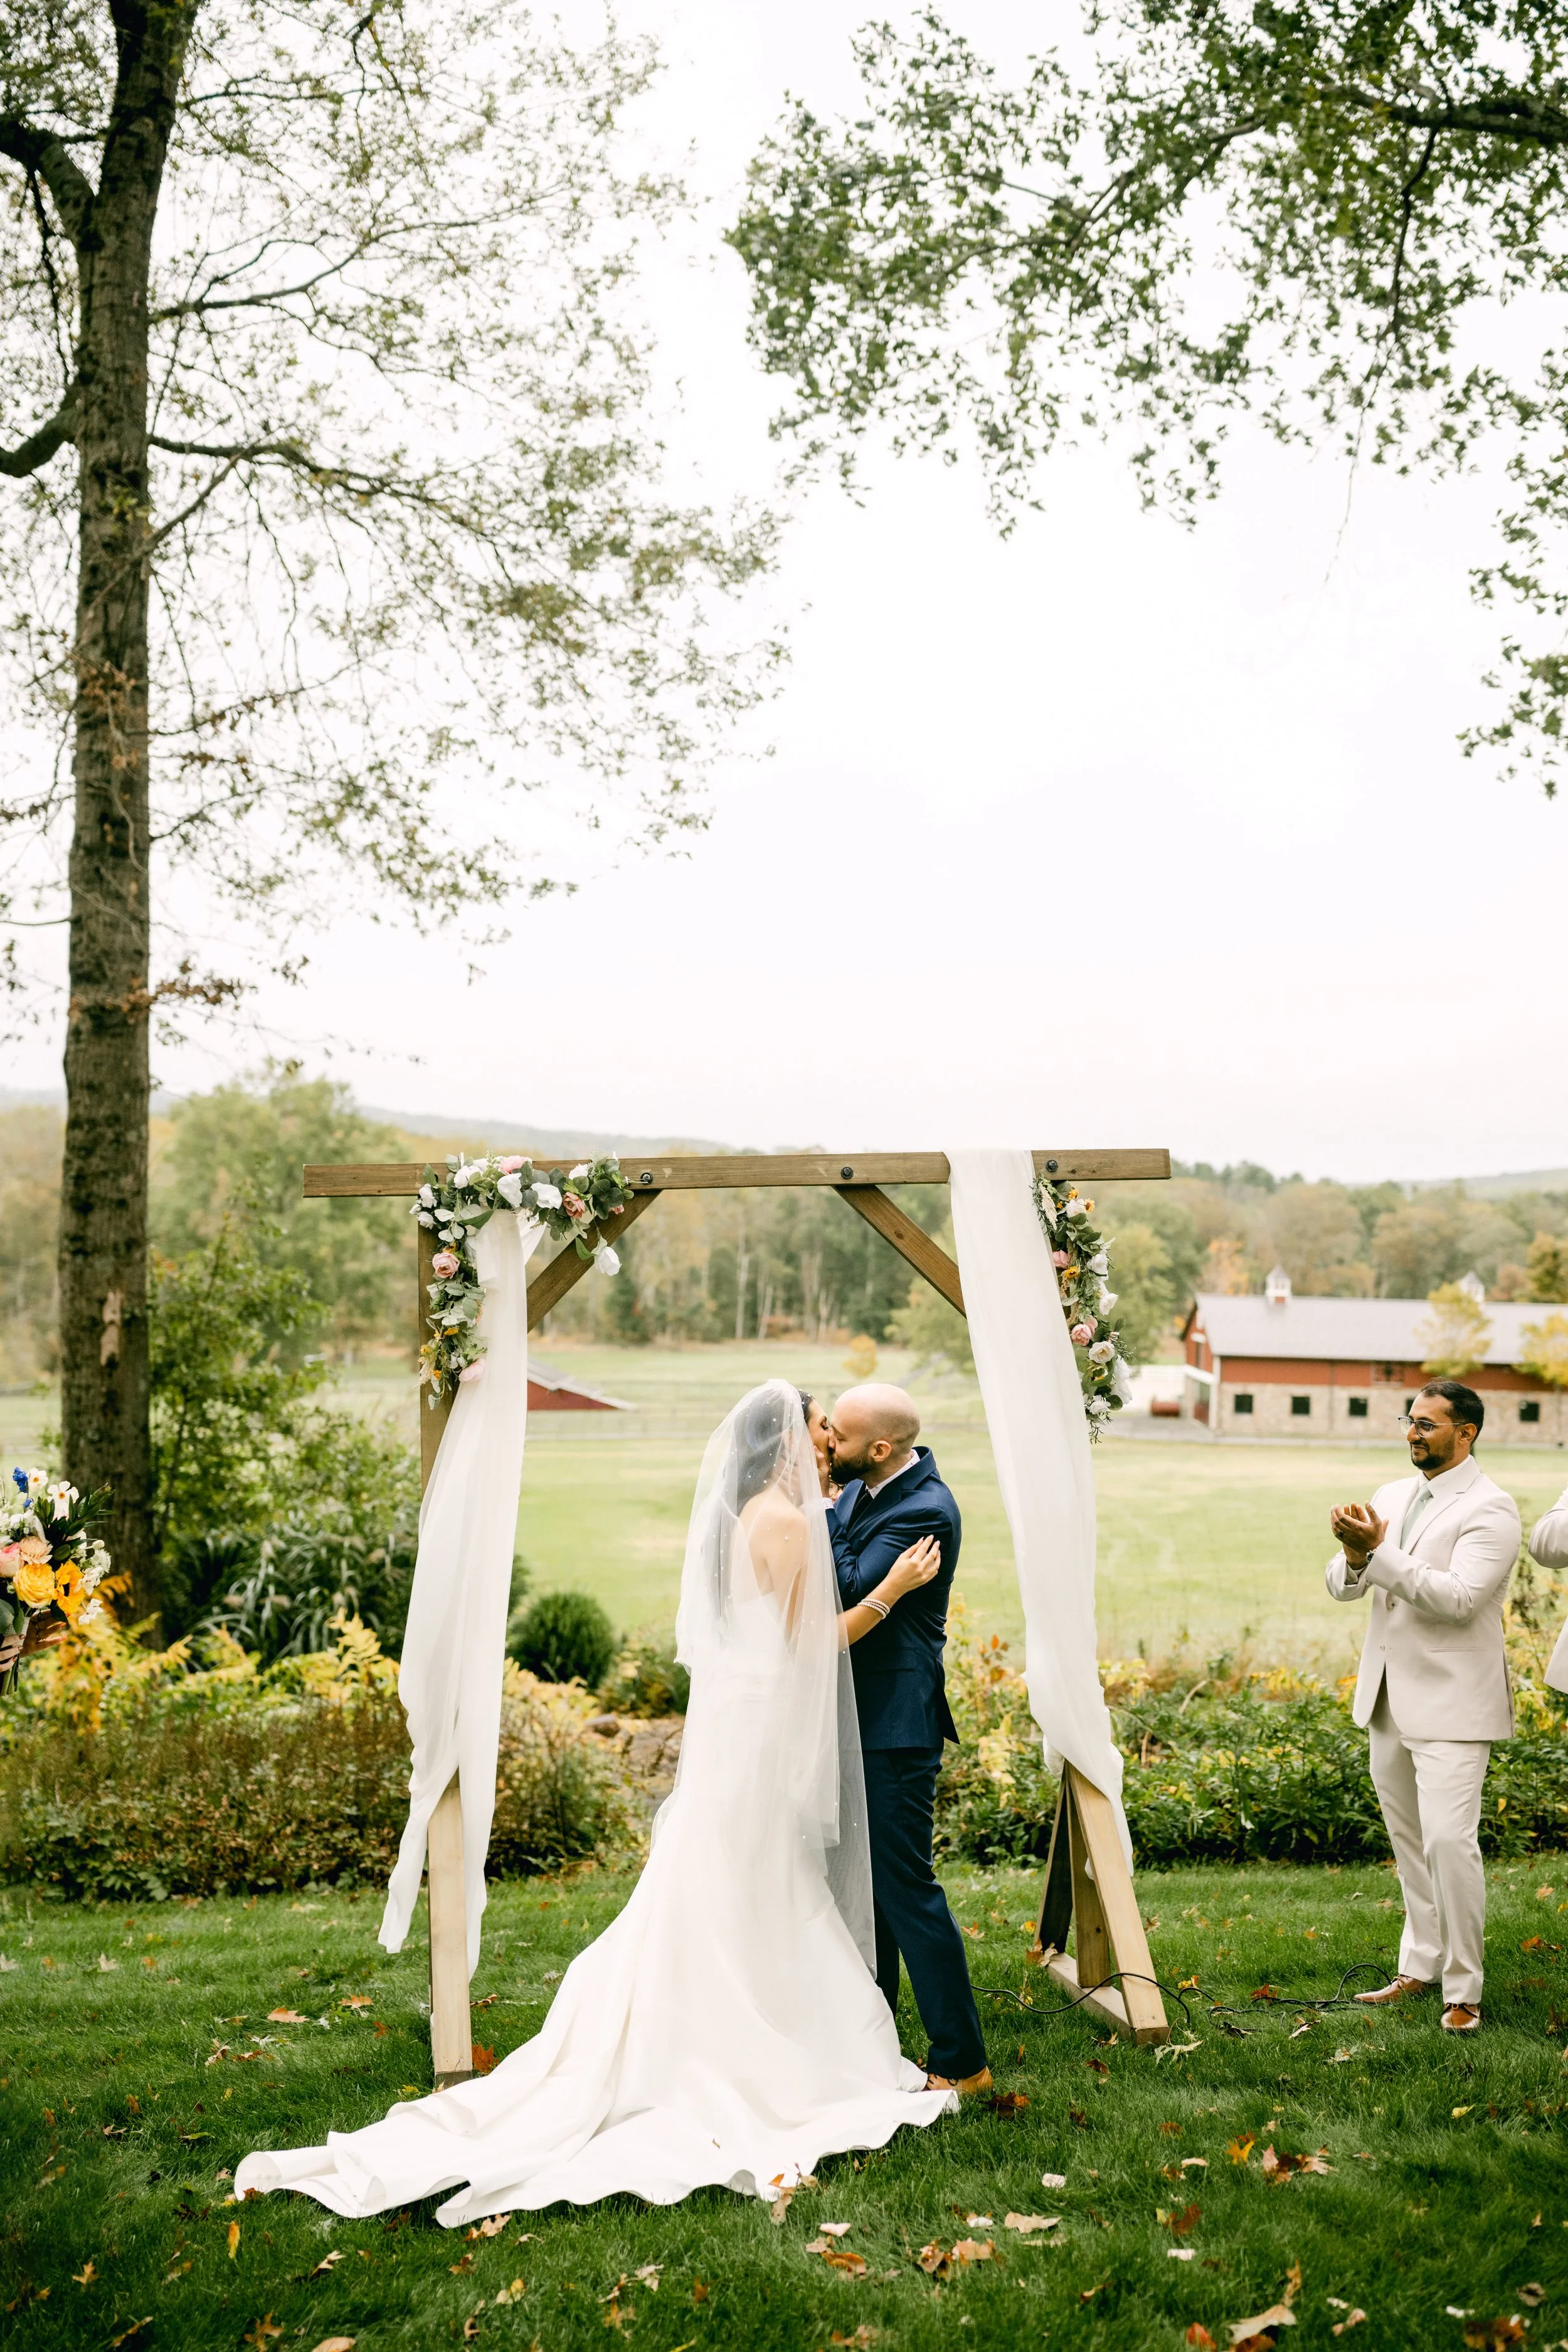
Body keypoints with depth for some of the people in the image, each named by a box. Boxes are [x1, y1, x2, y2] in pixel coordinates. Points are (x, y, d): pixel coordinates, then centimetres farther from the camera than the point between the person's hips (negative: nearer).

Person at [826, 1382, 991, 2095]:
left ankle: (961, 2060, 7)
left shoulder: (927, 1510, -22)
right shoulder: (864, 1485, 4)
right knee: (862, 1875, 19)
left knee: (904, 1884, -4)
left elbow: (847, 1592, -28)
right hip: (860, 1713, 10)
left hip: (896, 1721, -10)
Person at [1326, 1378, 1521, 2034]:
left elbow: (1458, 1598, -23)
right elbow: (1342, 1587, 7)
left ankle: (1463, 1991, 0)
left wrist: (1379, 1551, -26)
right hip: (1389, 1697, 7)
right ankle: (1419, 1966, 30)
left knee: (1449, 1839, -12)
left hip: (1451, 1702, -7)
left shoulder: (1490, 1509, -11)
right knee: (1408, 1838, 16)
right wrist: (1354, 1556, -15)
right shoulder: (1392, 1497, 10)